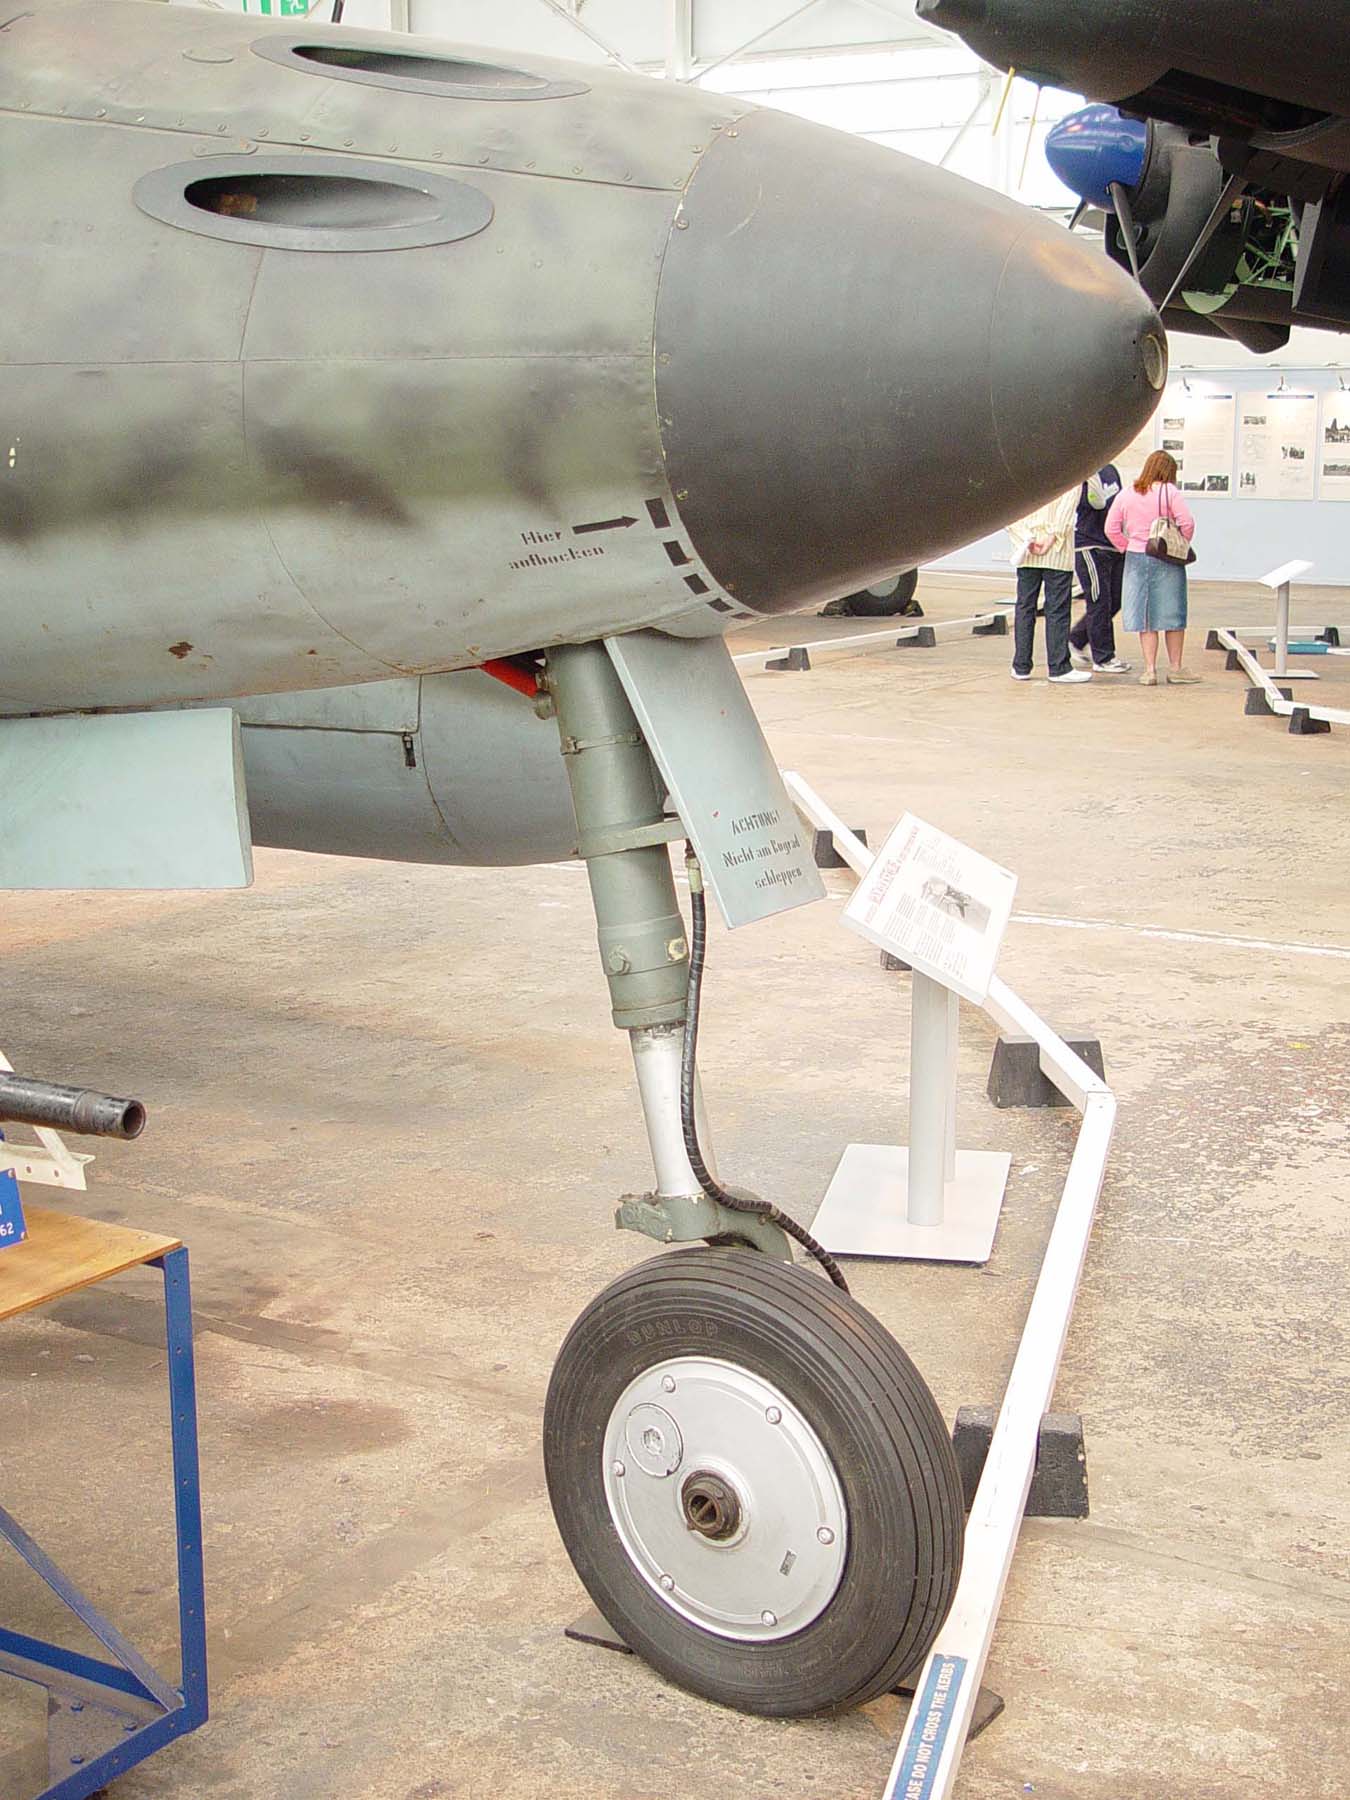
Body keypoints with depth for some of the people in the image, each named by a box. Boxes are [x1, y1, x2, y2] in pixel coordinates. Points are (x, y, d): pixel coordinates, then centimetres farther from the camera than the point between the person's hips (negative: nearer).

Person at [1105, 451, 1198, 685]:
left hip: (1136, 559, 3)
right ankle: (1175, 668, 14)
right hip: (1166, 561, -3)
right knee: (1172, 615, 8)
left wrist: (1127, 547, 10)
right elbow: (1187, 523, -14)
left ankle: (1150, 669, 5)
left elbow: (1111, 529, 2)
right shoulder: (1169, 492, -8)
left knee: (1145, 616, 8)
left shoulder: (1125, 495, 3)